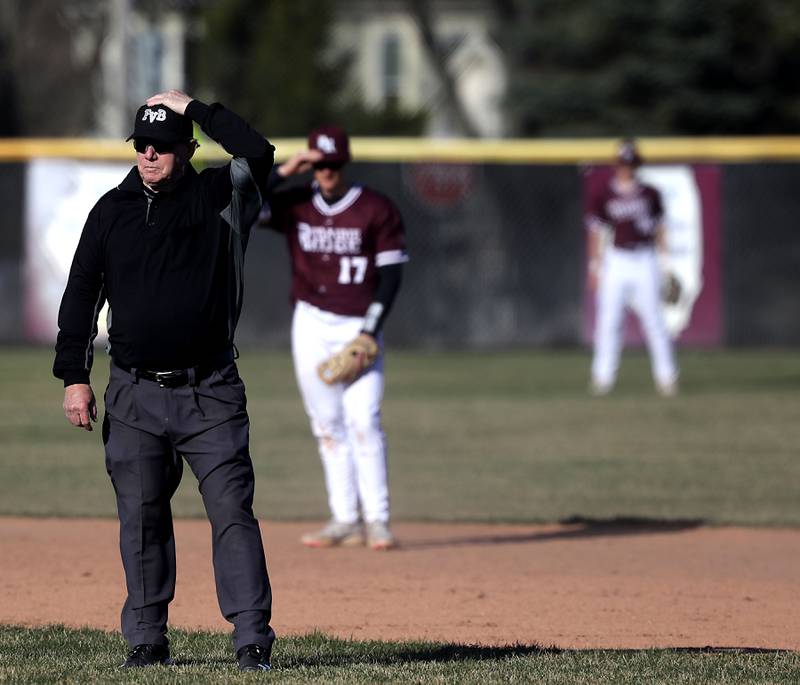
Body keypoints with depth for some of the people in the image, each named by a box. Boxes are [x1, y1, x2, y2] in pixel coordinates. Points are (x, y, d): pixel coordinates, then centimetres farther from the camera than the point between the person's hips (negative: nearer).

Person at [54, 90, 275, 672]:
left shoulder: (219, 197, 2)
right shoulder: (112, 210, 8)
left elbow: (258, 154, -18)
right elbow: (81, 295, 10)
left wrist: (193, 107, -10)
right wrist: (74, 377, 2)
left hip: (210, 393, -3)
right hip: (135, 394, 3)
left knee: (232, 511, -8)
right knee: (141, 519, 5)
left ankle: (253, 639, -9)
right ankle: (147, 641, 13)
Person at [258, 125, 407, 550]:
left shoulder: (376, 210, -4)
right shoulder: (294, 204, 4)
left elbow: (391, 273, -5)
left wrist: (371, 332, -13)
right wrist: (283, 172, -13)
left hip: (359, 328, -3)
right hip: (311, 325, 3)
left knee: (363, 421, -12)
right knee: (327, 426, 4)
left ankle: (377, 520, -9)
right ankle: (345, 521, 8)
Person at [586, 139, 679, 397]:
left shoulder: (650, 195, 6)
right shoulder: (603, 198, 3)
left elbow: (659, 230, 11)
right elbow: (596, 233, 7)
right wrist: (594, 267, 3)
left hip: (645, 261, 0)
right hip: (616, 261, 0)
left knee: (654, 319, -4)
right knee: (608, 320, -2)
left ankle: (666, 376, -1)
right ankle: (603, 375, 6)